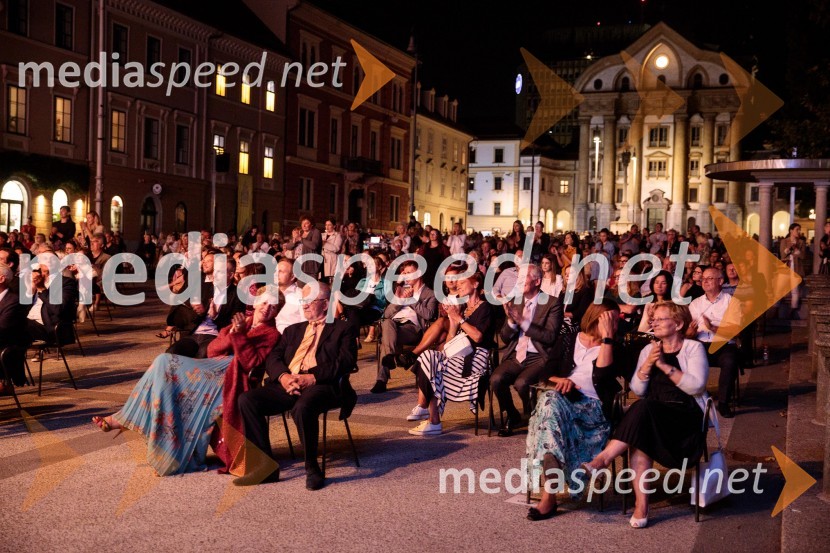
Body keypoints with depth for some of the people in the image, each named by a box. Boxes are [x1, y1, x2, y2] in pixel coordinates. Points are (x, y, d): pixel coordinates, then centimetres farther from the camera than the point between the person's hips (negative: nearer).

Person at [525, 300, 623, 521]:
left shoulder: (613, 348, 14)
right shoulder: (568, 341, 19)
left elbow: (602, 375, -7)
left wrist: (607, 337, -6)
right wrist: (560, 380, -8)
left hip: (593, 408, -2)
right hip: (561, 398, 2)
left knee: (553, 405, -34)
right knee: (550, 399, -36)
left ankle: (549, 494, -35)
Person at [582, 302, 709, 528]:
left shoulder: (693, 348, 5)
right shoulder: (649, 349, 19)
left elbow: (696, 385, -11)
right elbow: (637, 389, 9)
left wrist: (664, 365, -15)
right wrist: (648, 364, -7)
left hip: (686, 415, -4)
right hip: (650, 416, 4)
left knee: (644, 409, -34)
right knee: (640, 437, -31)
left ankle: (602, 459, -32)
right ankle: (641, 505, -34)